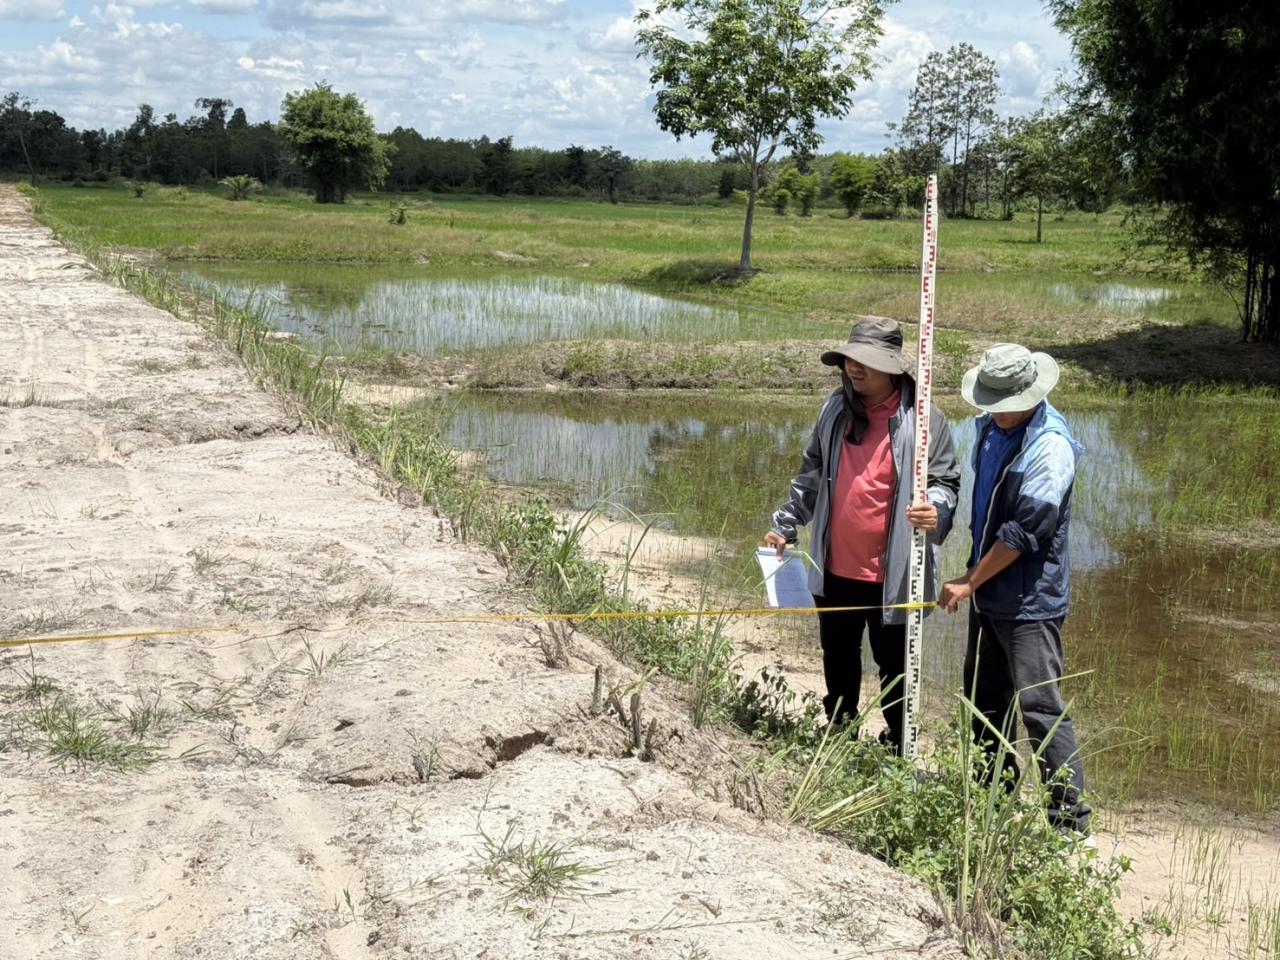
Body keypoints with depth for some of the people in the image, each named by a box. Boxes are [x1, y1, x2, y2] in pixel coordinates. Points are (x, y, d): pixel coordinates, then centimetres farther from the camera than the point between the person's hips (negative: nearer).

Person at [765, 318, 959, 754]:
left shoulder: (922, 420, -11)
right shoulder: (836, 409, 5)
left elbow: (945, 481, -8)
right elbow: (811, 473, 16)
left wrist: (936, 510, -30)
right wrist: (785, 524, 16)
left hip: (891, 574, -5)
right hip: (836, 569, 6)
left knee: (894, 665, 6)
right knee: (838, 657, 20)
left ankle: (897, 748, 21)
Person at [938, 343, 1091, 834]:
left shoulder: (1050, 447, -20)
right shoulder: (991, 427, 7)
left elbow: (1022, 533, -21)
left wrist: (969, 583, -14)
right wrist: (973, 579, 16)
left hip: (1030, 602, -9)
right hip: (989, 594, 9)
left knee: (1040, 709, -7)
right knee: (985, 700, 18)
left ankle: (1070, 817, 1)